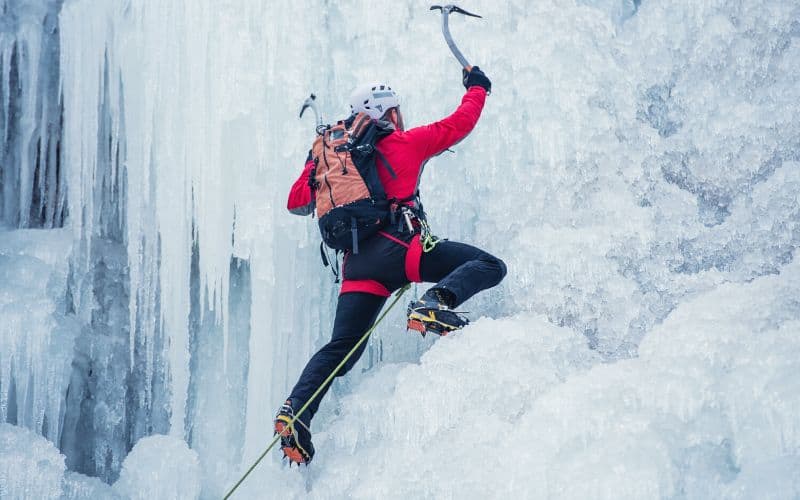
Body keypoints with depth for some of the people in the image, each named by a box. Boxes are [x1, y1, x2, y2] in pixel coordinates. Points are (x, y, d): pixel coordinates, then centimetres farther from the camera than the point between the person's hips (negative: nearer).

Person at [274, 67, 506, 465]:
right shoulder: (404, 143, 10)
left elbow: (296, 202, 29)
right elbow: (459, 124, 17)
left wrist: (313, 164, 46)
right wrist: (476, 88, 36)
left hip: (356, 264, 5)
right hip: (397, 248, -5)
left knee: (341, 348, 7)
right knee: (490, 266, -5)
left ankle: (295, 410, -11)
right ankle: (436, 303, -29)